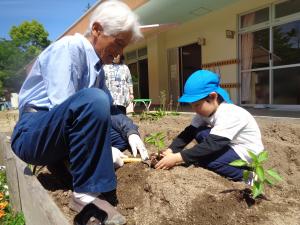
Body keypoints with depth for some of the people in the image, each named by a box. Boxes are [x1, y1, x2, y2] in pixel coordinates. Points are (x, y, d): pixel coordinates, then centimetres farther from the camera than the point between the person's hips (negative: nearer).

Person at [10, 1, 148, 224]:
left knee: (122, 129, 11)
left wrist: (130, 132, -1)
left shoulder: (98, 66, 9)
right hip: (33, 134, -9)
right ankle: (86, 194, -23)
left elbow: (109, 108, 16)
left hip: (62, 137, 9)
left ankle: (66, 164, -2)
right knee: (92, 99, -33)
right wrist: (108, 148, -23)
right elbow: (63, 108, -25)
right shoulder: (69, 47, -14)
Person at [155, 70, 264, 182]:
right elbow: (188, 133, -9)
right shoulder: (205, 110, -5)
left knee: (203, 158, -23)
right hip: (228, 146, 8)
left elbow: (211, 145, -37)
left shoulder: (229, 115, -31)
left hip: (246, 153, -8)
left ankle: (244, 174, -6)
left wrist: (177, 158, -39)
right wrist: (169, 151, -23)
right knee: (200, 134, -12)